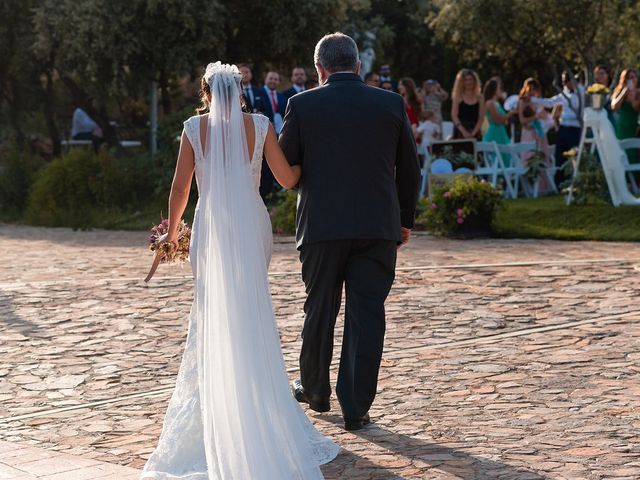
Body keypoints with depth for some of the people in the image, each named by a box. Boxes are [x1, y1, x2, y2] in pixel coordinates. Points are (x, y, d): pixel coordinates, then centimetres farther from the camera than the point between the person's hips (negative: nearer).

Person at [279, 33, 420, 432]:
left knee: (320, 310, 16)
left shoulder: (303, 105, -4)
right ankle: (356, 408, 4)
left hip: (322, 224, 0)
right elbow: (410, 170, 7)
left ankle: (315, 390, 33)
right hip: (378, 227, 0)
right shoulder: (391, 104, 1)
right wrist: (406, 219, 18)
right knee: (367, 317, 4)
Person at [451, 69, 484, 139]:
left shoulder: (479, 97, 7)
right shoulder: (458, 97, 4)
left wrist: (473, 132, -10)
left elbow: (481, 117, 3)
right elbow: (454, 116, -3)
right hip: (460, 132, -2)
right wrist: (464, 131, -13)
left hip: (475, 132, 2)